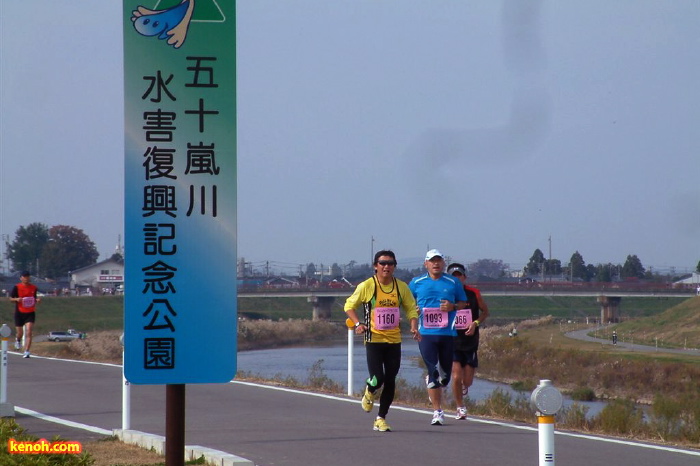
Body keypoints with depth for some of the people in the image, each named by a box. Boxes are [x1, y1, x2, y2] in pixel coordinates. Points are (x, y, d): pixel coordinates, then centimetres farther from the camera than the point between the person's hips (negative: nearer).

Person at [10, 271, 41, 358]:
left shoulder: (34, 288, 3)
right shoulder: (17, 287, -5)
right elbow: (11, 298, 1)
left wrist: (37, 300, -5)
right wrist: (16, 299, -20)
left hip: (30, 313, 1)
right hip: (19, 312, -1)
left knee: (28, 332, -14)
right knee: (20, 333, 10)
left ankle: (26, 351, -13)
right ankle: (18, 340, 47)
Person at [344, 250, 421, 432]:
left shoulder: (401, 287, 4)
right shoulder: (367, 286, -5)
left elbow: (411, 307, 15)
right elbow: (349, 305, 4)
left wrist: (414, 326, -3)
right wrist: (358, 323, -12)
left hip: (394, 340, 3)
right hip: (374, 339, -3)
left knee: (390, 381, 3)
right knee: (377, 379, -14)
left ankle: (381, 418, 16)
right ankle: (369, 392, 24)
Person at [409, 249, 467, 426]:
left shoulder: (453, 283, 8)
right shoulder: (416, 283, 8)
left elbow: (464, 303, 13)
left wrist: (453, 307, -8)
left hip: (448, 333, 2)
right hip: (426, 333, -2)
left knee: (445, 375, 8)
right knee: (433, 371, -11)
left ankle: (432, 383, 44)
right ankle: (437, 411, -7)